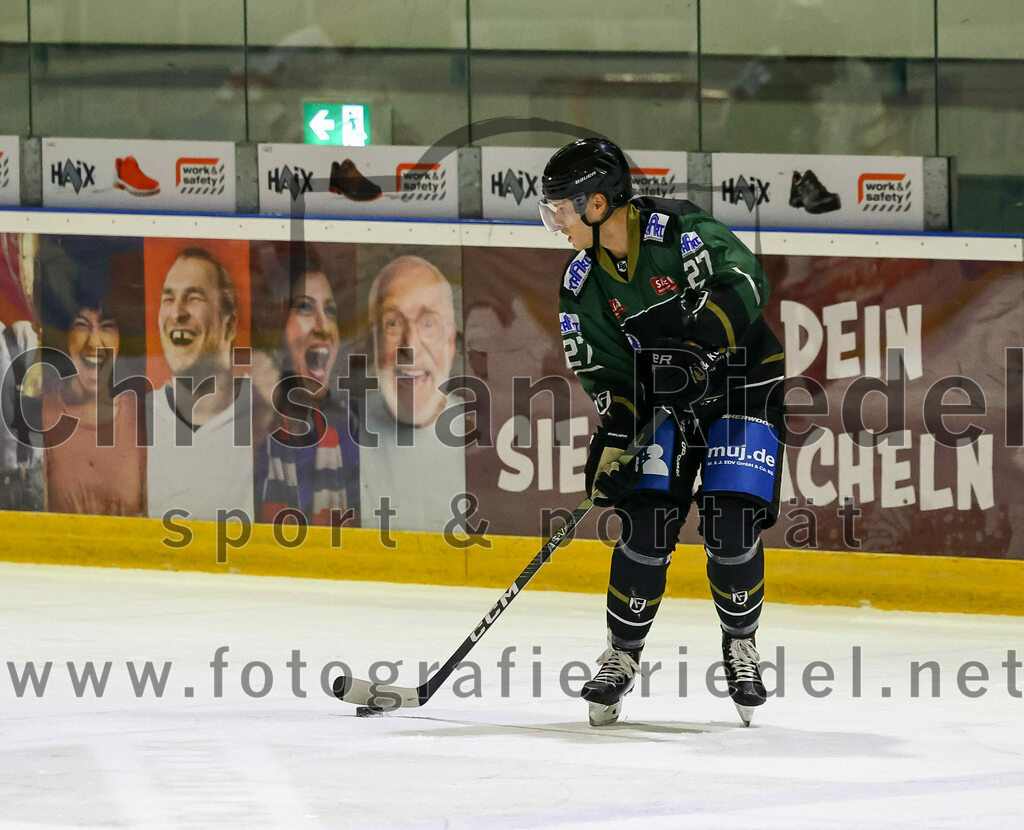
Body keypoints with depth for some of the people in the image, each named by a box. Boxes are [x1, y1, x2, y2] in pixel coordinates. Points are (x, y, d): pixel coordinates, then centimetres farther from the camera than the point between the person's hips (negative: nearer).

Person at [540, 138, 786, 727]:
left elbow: (745, 285, -30)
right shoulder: (584, 284, -1)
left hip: (745, 388, -5)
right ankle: (623, 656, 7)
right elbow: (607, 372, 2)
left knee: (730, 529, -12)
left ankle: (741, 646, 11)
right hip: (665, 400, 5)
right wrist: (614, 440, -11)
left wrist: (698, 348, -37)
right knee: (647, 525, -9)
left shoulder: (678, 230, -21)